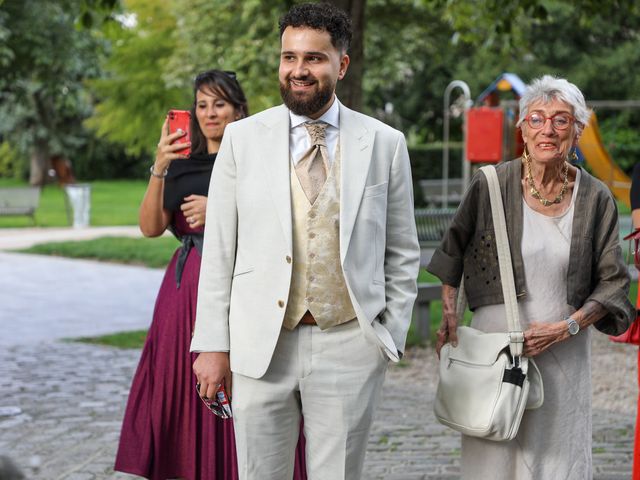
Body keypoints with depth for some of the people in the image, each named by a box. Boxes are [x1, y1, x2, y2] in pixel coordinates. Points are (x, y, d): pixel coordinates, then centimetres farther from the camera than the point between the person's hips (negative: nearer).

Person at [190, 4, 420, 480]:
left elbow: (402, 253, 9)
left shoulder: (385, 144, 3)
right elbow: (219, 250, 4)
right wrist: (212, 344, 1)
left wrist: (392, 335, 3)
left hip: (348, 348, 0)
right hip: (261, 346, 1)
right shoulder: (242, 138, 3)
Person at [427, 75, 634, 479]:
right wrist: (449, 315, 3)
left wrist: (566, 327, -9)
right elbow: (453, 252, 11)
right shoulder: (491, 186, -3)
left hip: (564, 353, 1)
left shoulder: (596, 199, -1)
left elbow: (613, 280, 3)